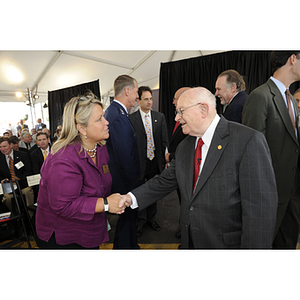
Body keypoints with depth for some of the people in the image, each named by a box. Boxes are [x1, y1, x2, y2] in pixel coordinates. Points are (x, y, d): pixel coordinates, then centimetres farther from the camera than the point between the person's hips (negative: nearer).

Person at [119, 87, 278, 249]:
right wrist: (133, 197, -4)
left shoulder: (249, 140, -18)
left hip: (228, 242, -6)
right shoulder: (183, 147, 5)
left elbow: (260, 207, -20)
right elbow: (166, 180, 6)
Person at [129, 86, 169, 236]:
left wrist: (165, 159, 0)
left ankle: (151, 218, 38)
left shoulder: (160, 117, 4)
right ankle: (140, 220, 32)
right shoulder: (131, 118, -6)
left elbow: (164, 140, 5)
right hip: (139, 162, -3)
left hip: (155, 162, 3)